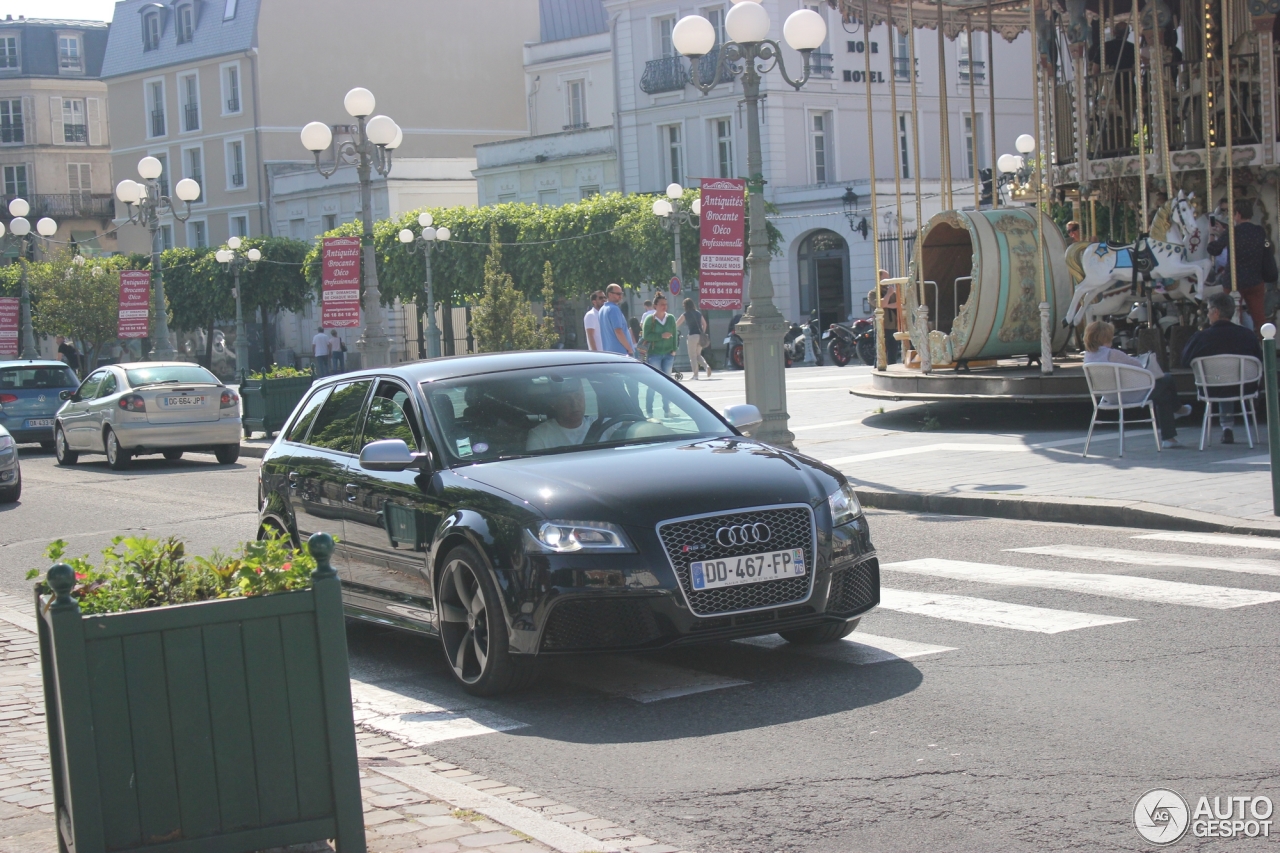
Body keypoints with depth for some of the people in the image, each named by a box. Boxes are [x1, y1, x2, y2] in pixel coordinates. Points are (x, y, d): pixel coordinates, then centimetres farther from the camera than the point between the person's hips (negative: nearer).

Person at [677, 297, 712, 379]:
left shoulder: (685, 315, -5)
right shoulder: (698, 313, 12)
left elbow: (676, 324, -1)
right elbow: (704, 324, 21)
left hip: (692, 335, -6)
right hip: (700, 336, 6)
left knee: (692, 357, 2)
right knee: (698, 355, 16)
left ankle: (695, 375, 0)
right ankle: (707, 366, -8)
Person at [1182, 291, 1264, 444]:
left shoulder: (1201, 337, -20)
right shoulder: (1248, 335, -16)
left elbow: (1185, 360, -5)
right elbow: (1260, 361, -3)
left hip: (1213, 391, 0)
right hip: (1243, 389, 0)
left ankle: (1227, 427, 32)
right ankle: (1228, 426, 38)